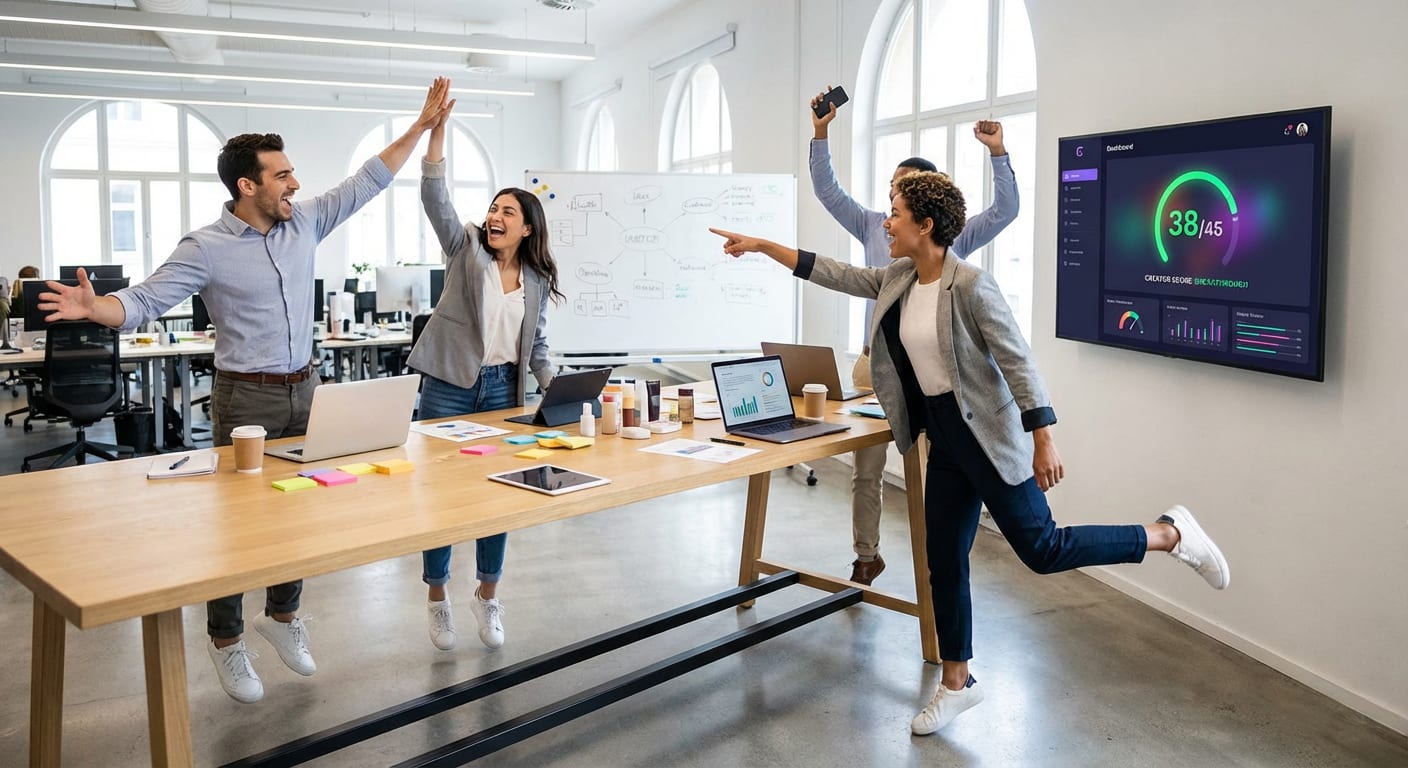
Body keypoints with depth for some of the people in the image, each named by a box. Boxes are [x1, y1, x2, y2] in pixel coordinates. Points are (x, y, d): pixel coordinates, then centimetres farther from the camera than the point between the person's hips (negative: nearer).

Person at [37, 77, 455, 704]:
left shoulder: (304, 223, 4)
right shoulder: (205, 249, -11)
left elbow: (368, 181, 7)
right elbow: (144, 301, -14)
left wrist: (422, 125, 6)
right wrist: (96, 308, -37)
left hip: (304, 389, 5)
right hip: (247, 397, -5)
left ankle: (282, 616, 32)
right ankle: (226, 641, 20)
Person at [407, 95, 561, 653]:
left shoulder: (538, 281, 7)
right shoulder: (465, 248, -1)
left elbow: (536, 346, 12)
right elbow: (434, 198, -16)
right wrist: (437, 128, -26)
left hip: (502, 389, 3)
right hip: (449, 385, -3)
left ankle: (487, 595, 26)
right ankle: (437, 597, 21)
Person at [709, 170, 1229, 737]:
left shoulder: (970, 285, -18)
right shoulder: (896, 281, 4)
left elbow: (1017, 361, -18)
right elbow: (831, 273, 12)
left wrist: (1044, 440, -20)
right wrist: (760, 246, 12)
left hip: (988, 436, -7)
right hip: (944, 442, 7)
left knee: (1042, 550, -4)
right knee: (943, 561, 11)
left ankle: (1171, 534, 15)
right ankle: (956, 682, 26)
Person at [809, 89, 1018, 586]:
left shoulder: (953, 238, 2)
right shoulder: (874, 229, 9)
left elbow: (1005, 210, -8)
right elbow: (827, 191, 8)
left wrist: (998, 152, -15)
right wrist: (820, 133, 1)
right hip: (876, 363, 3)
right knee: (865, 471, 10)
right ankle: (866, 557, 25)